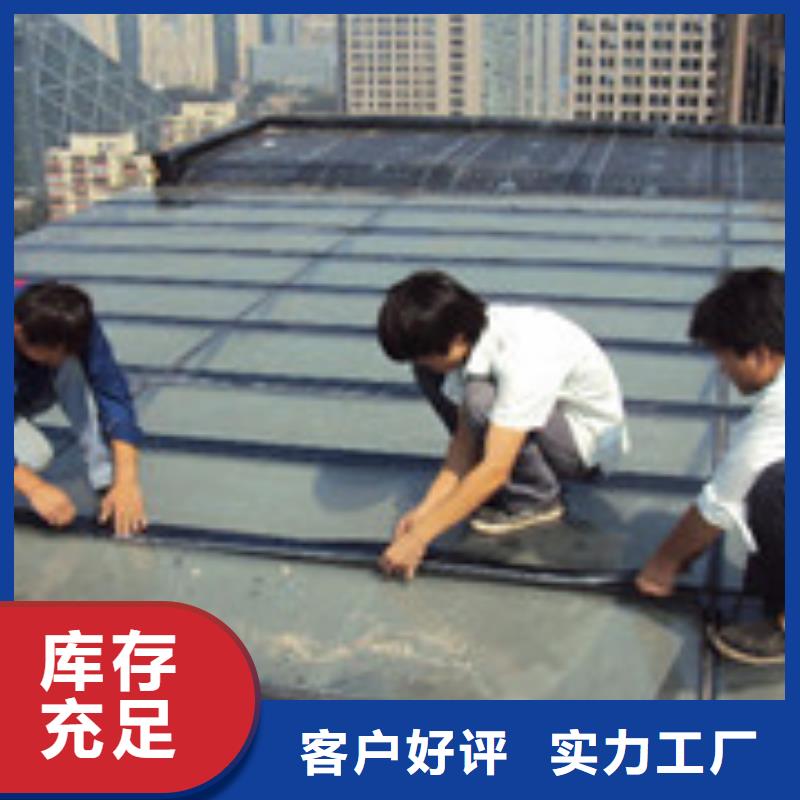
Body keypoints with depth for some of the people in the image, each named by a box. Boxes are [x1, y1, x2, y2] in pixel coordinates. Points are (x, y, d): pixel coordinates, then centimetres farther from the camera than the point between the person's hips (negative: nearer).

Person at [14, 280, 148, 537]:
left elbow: (113, 395, -33)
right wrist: (35, 488, -45)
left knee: (76, 368, -30)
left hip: (35, 392, 3)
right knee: (33, 454, -34)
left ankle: (108, 484, -23)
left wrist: (126, 482, -40)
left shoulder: (71, 325, -29)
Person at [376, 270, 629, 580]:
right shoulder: (471, 338, -14)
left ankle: (537, 499, -9)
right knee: (432, 376, -9)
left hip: (589, 437, -7)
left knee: (483, 401, -34)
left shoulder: (523, 356, -37)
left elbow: (494, 470, -37)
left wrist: (420, 536, -34)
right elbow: (465, 437, -9)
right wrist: (425, 509, -18)